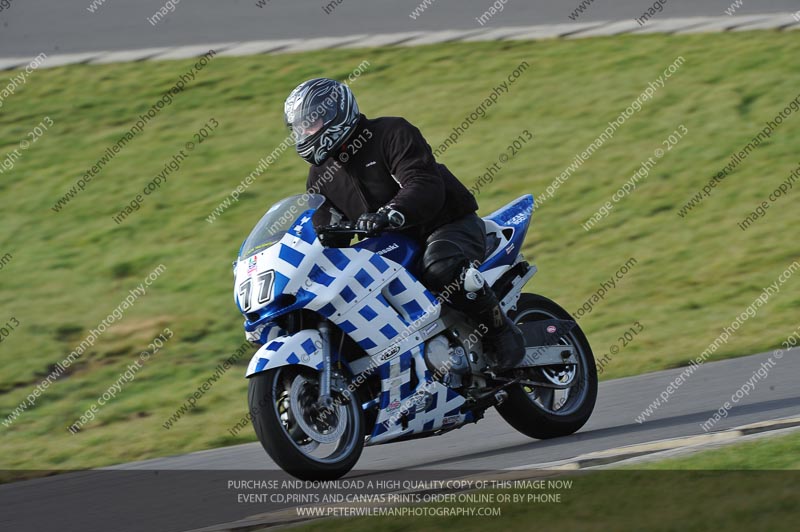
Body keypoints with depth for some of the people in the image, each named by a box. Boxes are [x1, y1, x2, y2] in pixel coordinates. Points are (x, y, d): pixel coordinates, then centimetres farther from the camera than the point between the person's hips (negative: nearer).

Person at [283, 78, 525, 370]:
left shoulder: (392, 133, -15)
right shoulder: (321, 175, 9)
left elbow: (426, 188, -30)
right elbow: (322, 230, 10)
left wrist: (389, 215, -49)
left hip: (450, 225, -8)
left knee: (441, 271, -39)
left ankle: (501, 331, -21)